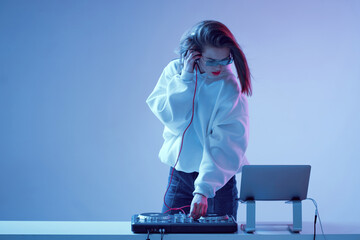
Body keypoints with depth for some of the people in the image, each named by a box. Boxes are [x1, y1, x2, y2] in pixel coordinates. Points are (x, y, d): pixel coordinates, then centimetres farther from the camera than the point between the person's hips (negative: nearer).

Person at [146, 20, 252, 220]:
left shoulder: (230, 88, -16)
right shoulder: (174, 71, -3)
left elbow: (224, 145, -24)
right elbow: (168, 116, -13)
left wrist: (203, 190, -35)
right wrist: (184, 78, -19)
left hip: (217, 176, -2)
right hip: (179, 172, 3)